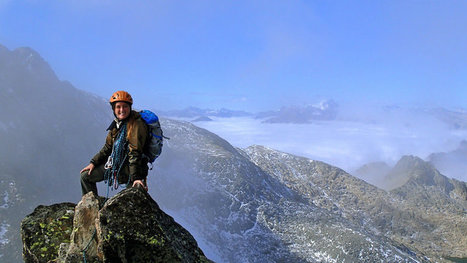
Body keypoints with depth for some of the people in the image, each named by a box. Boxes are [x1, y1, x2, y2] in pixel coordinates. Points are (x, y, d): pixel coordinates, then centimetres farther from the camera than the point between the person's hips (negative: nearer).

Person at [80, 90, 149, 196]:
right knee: (86, 176, 12)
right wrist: (93, 163, 11)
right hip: (114, 163, 8)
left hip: (129, 167, -8)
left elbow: (135, 153, -25)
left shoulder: (136, 124, -19)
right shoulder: (117, 123, 7)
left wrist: (136, 177, -28)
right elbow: (108, 147, 16)